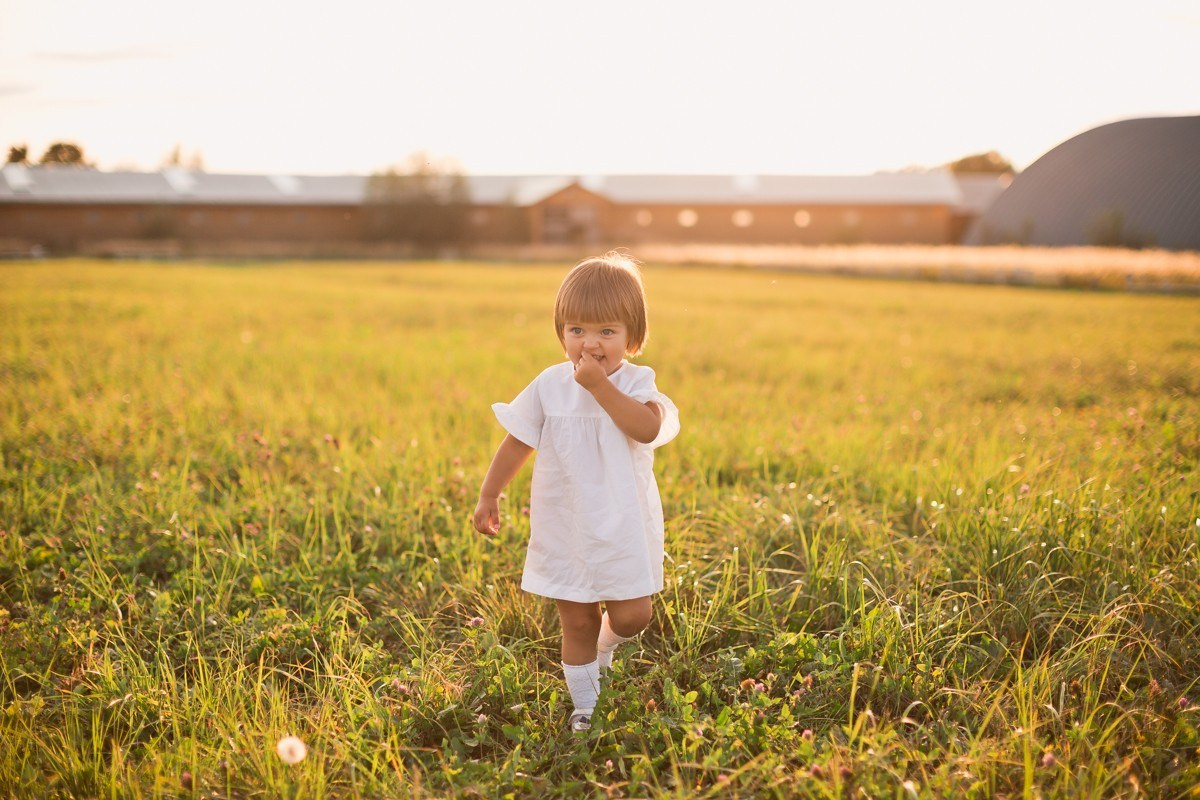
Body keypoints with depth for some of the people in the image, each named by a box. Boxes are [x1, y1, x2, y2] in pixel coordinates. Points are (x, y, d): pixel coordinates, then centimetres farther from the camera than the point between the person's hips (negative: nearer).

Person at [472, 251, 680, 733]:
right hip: (565, 530, 1)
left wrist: (600, 386, -28)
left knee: (632, 616, -1)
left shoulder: (637, 385, -7)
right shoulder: (549, 386, -2)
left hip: (624, 530, -1)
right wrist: (489, 495, 7)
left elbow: (648, 427, -28)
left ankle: (603, 650, 35)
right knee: (576, 623, 8)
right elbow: (517, 442, 6)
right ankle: (585, 707, 27)